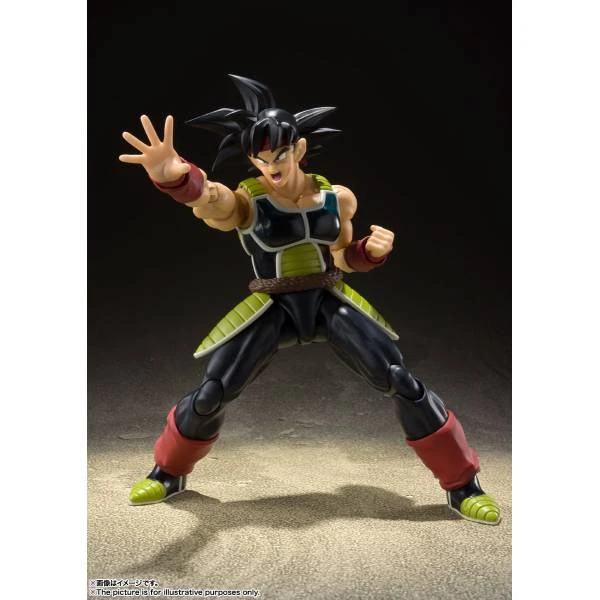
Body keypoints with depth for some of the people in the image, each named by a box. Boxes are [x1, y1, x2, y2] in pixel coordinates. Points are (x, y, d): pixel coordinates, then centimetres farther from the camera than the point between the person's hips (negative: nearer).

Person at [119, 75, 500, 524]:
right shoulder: (244, 202, -12)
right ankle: (169, 473, 30)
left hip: (330, 302, 2)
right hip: (272, 311, -1)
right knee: (210, 396, -1)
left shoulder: (337, 197, -1)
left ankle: (463, 486, 12)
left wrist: (374, 249, -10)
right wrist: (175, 177, -62)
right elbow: (209, 200, -38)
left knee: (404, 385, -7)